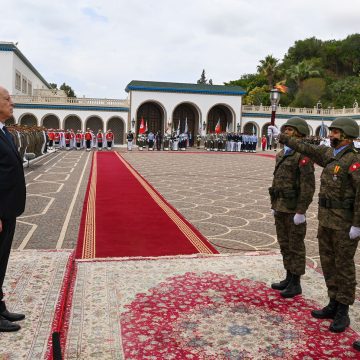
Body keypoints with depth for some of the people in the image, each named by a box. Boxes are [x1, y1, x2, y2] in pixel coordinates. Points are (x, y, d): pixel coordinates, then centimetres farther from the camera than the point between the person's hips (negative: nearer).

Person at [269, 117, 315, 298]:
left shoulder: (303, 155, -16)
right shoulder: (283, 154, 12)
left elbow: (308, 186, -20)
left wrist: (301, 211, -21)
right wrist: (275, 204, 17)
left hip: (294, 208, -9)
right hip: (281, 206, 9)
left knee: (295, 246, 1)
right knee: (284, 244, 15)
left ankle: (295, 284, 13)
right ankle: (289, 278, 27)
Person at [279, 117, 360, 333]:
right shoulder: (330, 155, 9)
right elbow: (307, 149, 22)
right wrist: (284, 139, 27)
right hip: (327, 218, 8)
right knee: (328, 262, 13)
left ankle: (343, 313, 13)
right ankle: (334, 305, 25)